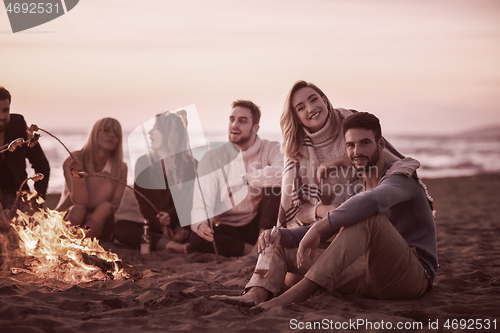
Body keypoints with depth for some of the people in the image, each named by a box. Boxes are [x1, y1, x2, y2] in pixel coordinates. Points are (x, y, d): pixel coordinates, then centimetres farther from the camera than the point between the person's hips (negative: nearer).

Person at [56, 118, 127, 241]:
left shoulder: (120, 168, -3)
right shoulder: (74, 160, -8)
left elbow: (114, 205, -5)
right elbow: (80, 201, -18)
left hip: (97, 227, 1)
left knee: (105, 207, -28)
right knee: (79, 208, -31)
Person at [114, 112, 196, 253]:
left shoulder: (190, 164, 6)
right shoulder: (144, 163, 11)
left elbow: (188, 200, -2)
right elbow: (142, 201, 3)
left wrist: (170, 217, -22)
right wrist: (161, 225, -14)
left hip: (182, 225, -2)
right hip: (154, 227, 2)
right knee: (120, 227, -28)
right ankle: (171, 245, -41)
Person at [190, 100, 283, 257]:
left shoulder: (270, 149, -5)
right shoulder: (213, 158, -5)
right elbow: (202, 204, -15)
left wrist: (243, 180, -29)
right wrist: (200, 223, -39)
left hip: (258, 224, 0)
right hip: (227, 228, 1)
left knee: (275, 183, -24)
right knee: (197, 237, -31)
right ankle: (253, 250, -19)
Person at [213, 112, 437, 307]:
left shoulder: (401, 176, -6)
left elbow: (372, 200, -32)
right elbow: (321, 230, 15)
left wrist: (318, 228, -34)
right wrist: (280, 234, -6)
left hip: (414, 274, -7)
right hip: (372, 274, 7)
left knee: (369, 216, -36)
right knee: (281, 245, 4)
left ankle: (297, 293, -39)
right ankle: (255, 296, -28)